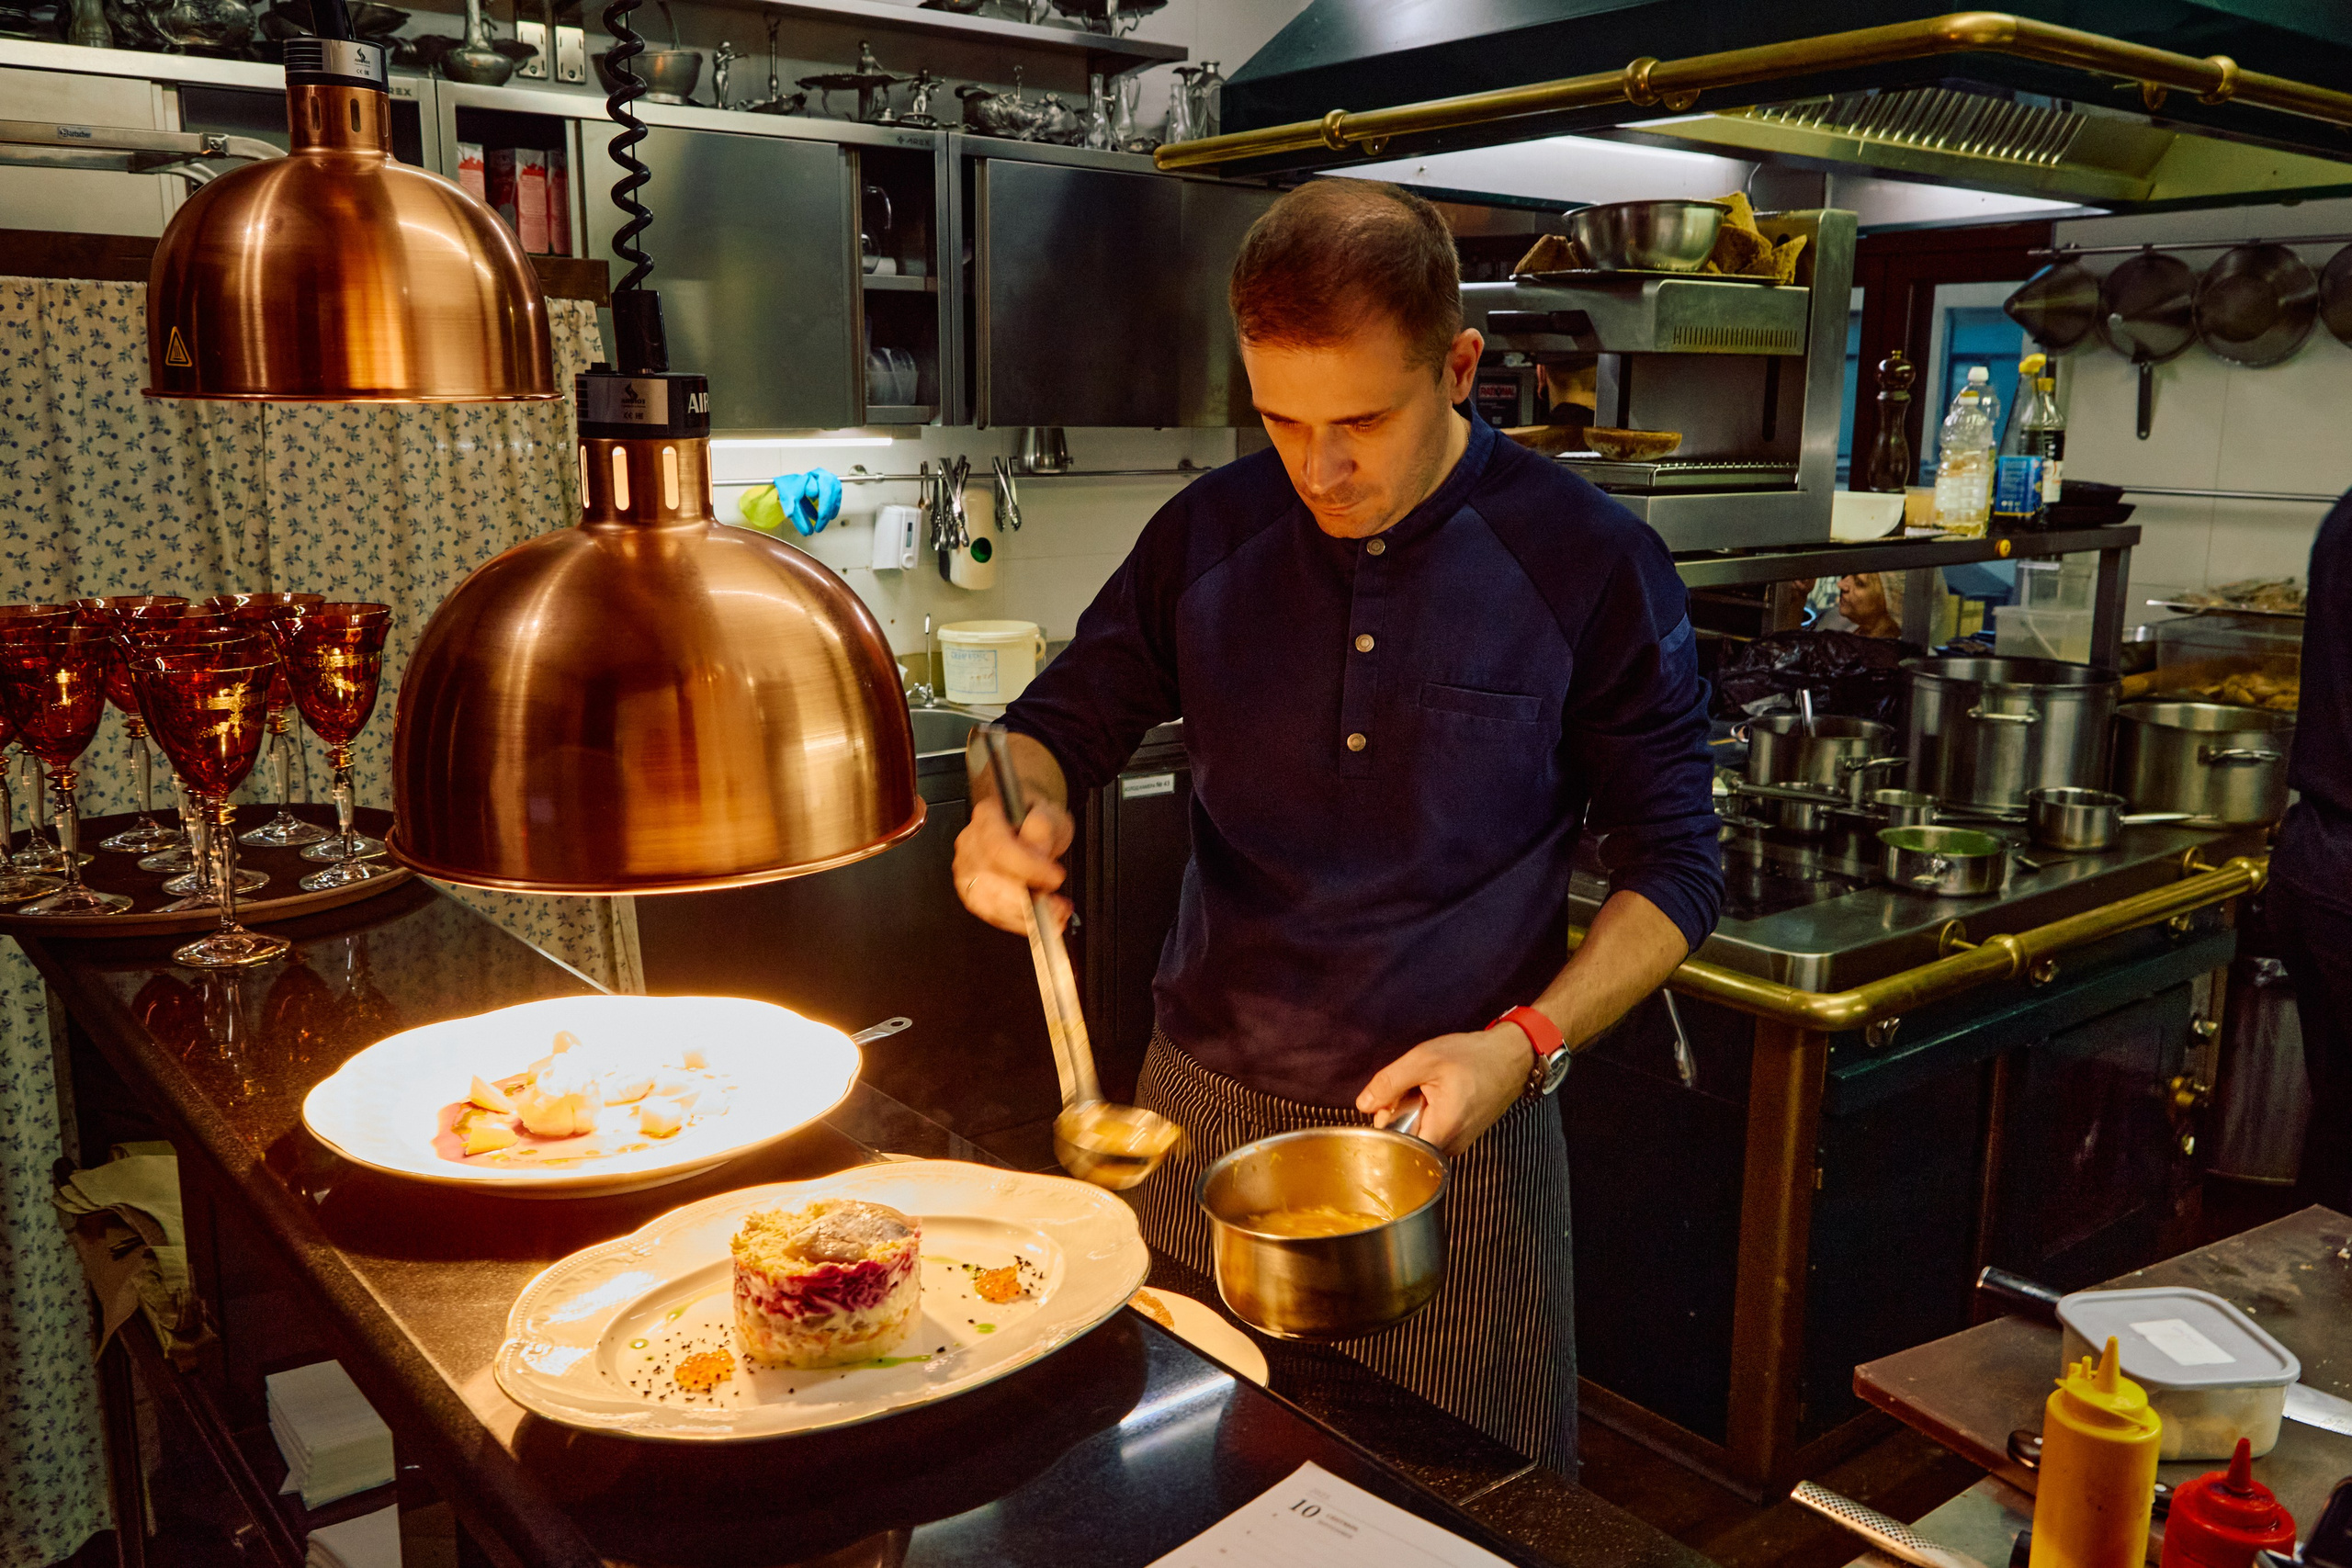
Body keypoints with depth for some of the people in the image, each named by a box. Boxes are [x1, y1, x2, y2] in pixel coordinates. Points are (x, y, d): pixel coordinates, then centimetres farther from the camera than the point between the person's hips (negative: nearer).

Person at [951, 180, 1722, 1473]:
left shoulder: (1593, 567, -9)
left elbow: (1672, 868, -3)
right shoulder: (1208, 536, -2)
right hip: (1205, 1109, 3)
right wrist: (1013, 812, -15)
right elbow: (1066, 716, 9)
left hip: (1456, 1131, -2)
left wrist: (1527, 1044, -18)